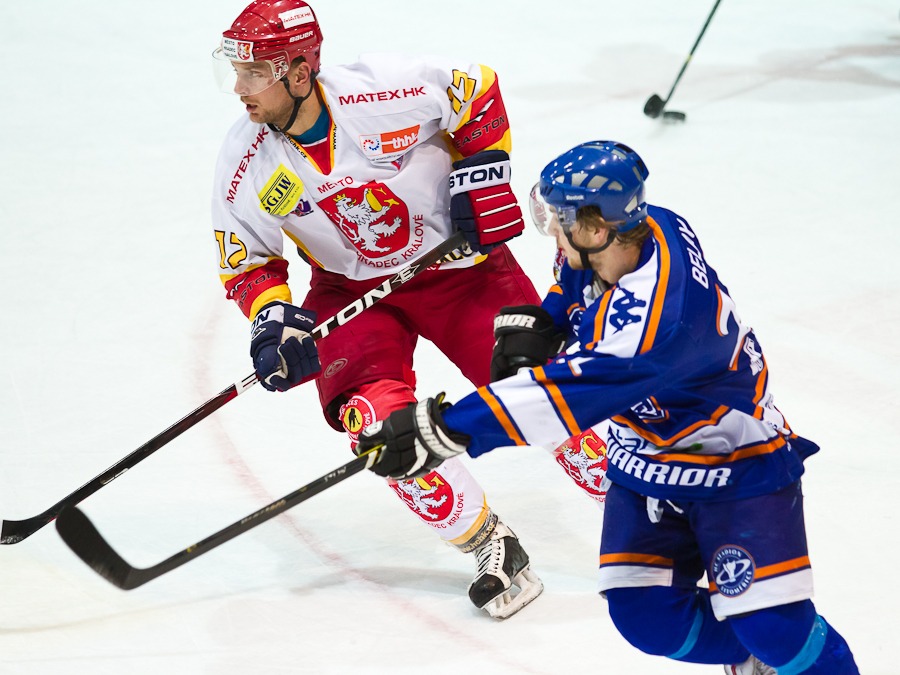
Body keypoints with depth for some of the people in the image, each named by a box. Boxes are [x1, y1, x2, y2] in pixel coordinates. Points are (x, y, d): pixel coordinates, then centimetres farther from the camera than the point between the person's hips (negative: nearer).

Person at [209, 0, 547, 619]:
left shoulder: (390, 91, -26)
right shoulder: (246, 167, -16)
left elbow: (478, 91, -7)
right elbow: (248, 262, -3)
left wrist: (483, 172, -12)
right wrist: (272, 317, -21)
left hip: (456, 260, -2)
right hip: (352, 289, 2)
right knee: (377, 418, -21)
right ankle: (490, 547, -7)